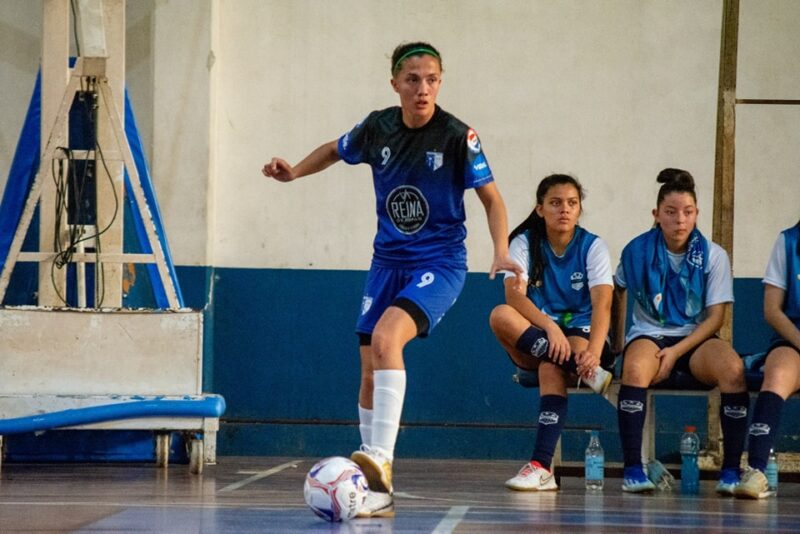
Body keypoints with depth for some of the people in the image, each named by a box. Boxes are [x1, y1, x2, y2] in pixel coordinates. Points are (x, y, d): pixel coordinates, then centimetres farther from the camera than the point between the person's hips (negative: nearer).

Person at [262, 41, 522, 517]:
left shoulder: (457, 136, -13)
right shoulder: (377, 128, -1)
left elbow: (491, 197, -7)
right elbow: (338, 150, 20)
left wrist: (502, 253, -21)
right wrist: (295, 172, 4)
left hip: (439, 264, -5)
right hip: (388, 262, 5)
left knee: (386, 337, -30)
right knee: (371, 374, 5)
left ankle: (380, 459, -36)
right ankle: (379, 491, 16)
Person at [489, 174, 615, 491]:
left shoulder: (592, 247, -2)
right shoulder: (524, 243, 1)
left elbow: (602, 304, -17)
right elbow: (514, 295, -16)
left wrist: (593, 351, -37)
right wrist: (549, 326, -36)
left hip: (582, 334, -2)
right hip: (534, 338, 2)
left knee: (551, 367, -36)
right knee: (500, 316, -30)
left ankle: (542, 466, -46)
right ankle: (588, 373, -38)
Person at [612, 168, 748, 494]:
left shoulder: (713, 256, -1)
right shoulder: (637, 251, 1)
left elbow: (715, 317, -3)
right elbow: (618, 292, 21)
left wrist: (677, 351, -15)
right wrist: (618, 341, 14)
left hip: (695, 340, 0)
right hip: (649, 336, 0)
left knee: (733, 367, -33)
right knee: (635, 367, -37)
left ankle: (731, 471, -28)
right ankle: (632, 470, -35)